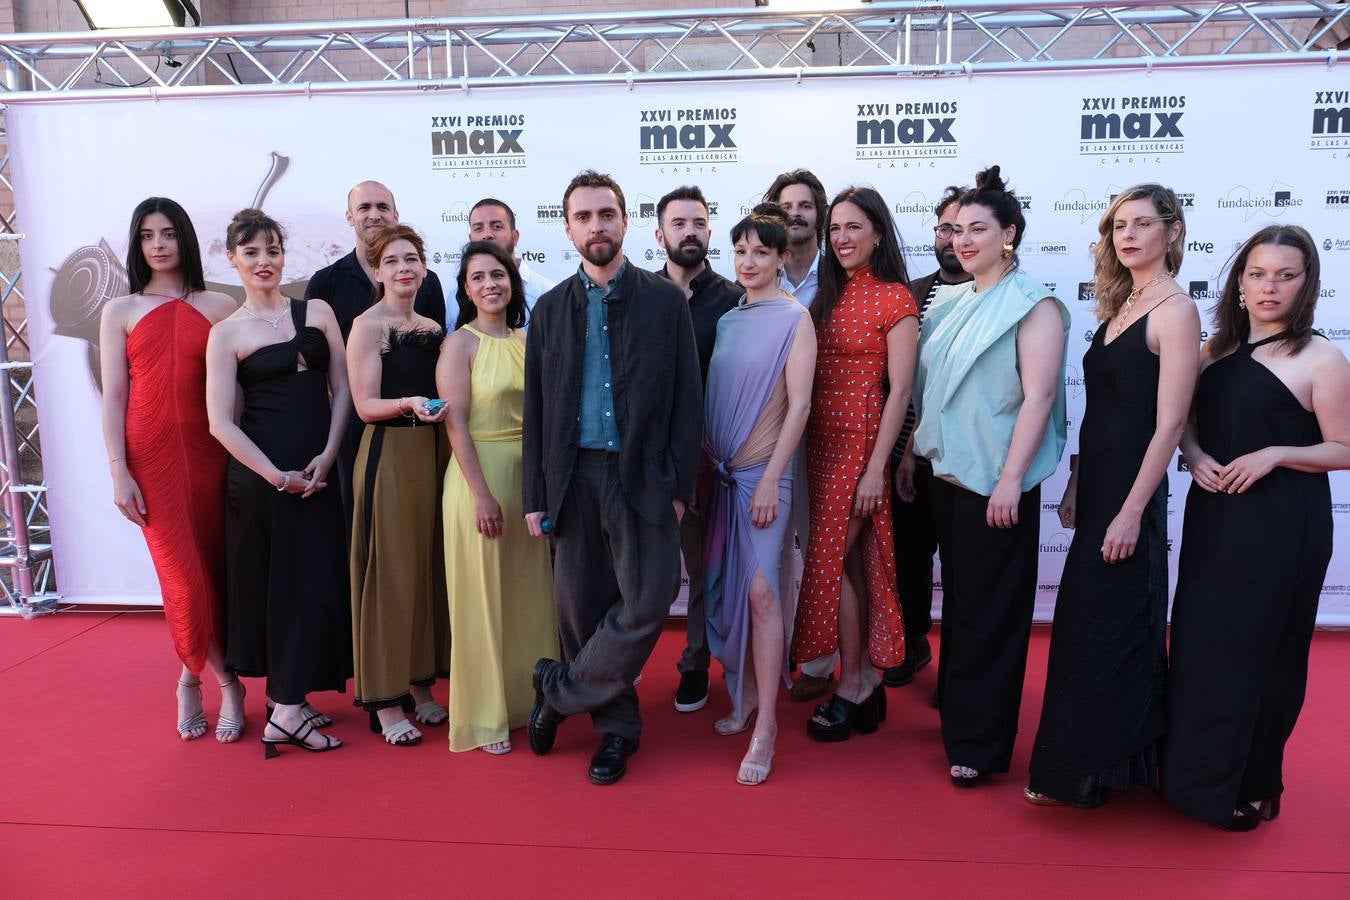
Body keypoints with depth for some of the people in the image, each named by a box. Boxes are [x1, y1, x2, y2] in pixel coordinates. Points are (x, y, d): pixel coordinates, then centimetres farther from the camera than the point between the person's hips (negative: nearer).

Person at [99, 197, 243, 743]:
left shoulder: (218, 307, 6)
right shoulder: (120, 312, 6)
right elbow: (113, 396, 3)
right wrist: (119, 473, -4)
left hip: (209, 453, 1)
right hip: (152, 457, 0)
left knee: (217, 569, 4)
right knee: (185, 576, -2)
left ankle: (192, 677, 24)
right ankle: (224, 679, 17)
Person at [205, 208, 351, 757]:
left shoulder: (317, 312, 7)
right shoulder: (227, 333, -1)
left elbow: (342, 388, 4)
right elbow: (222, 423, -6)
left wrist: (326, 455, -6)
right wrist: (276, 474, -11)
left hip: (319, 470, 3)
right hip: (260, 475, -3)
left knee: (316, 582, 6)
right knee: (275, 582, 2)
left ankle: (290, 698, 19)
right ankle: (286, 711, 10)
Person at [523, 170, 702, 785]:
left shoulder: (666, 301, 3)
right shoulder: (551, 308, 9)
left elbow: (688, 399, 0)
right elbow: (536, 409, 9)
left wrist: (679, 485, -7)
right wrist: (535, 497, 4)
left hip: (643, 477, -2)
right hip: (574, 477, 2)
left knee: (645, 604, -8)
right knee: (582, 607, 7)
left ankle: (559, 692, 14)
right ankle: (615, 727, 25)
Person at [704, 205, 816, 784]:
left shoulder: (794, 319, -6)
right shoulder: (727, 320, 11)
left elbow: (798, 406, -11)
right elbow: (713, 399, 13)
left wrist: (770, 480, -15)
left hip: (763, 474, -6)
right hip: (722, 473, 6)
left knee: (762, 592, -8)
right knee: (727, 589, 10)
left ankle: (765, 725, 1)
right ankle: (746, 692, 28)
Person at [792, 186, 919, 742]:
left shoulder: (895, 299, -8)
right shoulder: (828, 296, 12)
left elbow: (899, 391, -12)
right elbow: (811, 377, 11)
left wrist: (876, 468, -16)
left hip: (861, 441, -6)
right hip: (822, 440, 6)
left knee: (831, 559, -4)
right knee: (851, 561, 11)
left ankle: (851, 686, 12)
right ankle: (867, 680, 23)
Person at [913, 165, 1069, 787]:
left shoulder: (1033, 306, -9)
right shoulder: (951, 303, 11)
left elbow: (1039, 397, -16)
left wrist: (1010, 481, -20)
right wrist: (915, 452, 12)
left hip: (994, 481, -7)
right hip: (947, 472, 7)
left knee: (988, 610, 3)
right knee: (957, 597, 16)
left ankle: (979, 743, 16)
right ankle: (957, 708, 33)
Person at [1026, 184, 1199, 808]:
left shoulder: (1175, 310, -11)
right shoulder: (1119, 307, 13)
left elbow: (1169, 422, -16)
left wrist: (1132, 511, -19)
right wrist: (1076, 484, 14)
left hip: (1130, 491, -8)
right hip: (1097, 486, 8)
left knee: (1105, 633, 0)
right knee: (1083, 625, 15)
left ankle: (1084, 772, 15)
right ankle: (1080, 761, 30)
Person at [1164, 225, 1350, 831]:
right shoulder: (1217, 348, 8)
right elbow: (1188, 421, 15)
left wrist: (1274, 454, -20)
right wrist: (1194, 456, -5)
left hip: (1281, 524, -5)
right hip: (1213, 517, 5)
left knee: (1259, 649, 4)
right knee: (1199, 643, 11)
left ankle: (1249, 785, 21)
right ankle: (1193, 769, 27)